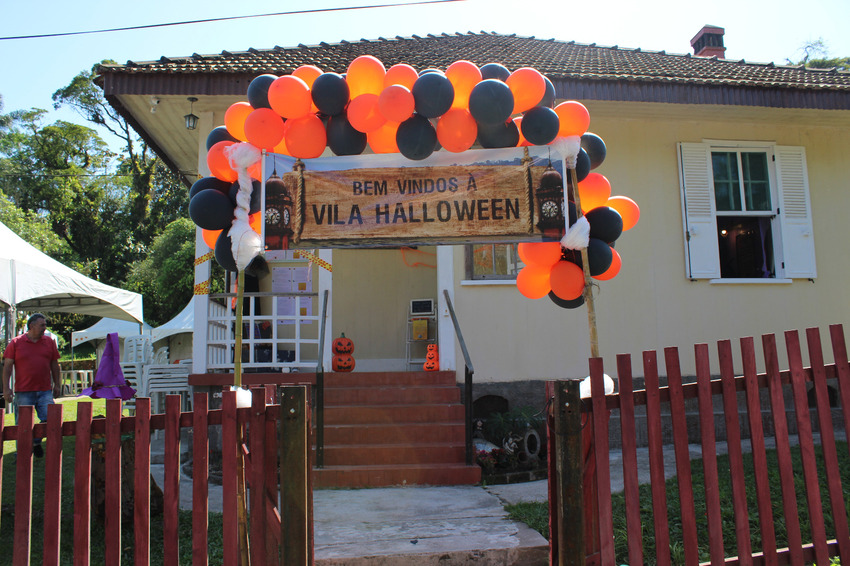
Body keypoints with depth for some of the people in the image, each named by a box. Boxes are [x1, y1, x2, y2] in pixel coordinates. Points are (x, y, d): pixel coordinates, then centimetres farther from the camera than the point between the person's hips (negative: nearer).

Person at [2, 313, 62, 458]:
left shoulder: (49, 342, 10)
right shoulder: (16, 343, 2)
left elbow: (54, 365, 16)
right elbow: (7, 366, 2)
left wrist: (57, 385, 14)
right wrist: (6, 388, -3)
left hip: (45, 391, 2)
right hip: (23, 392, -2)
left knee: (49, 418, -4)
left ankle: (36, 442, 22)